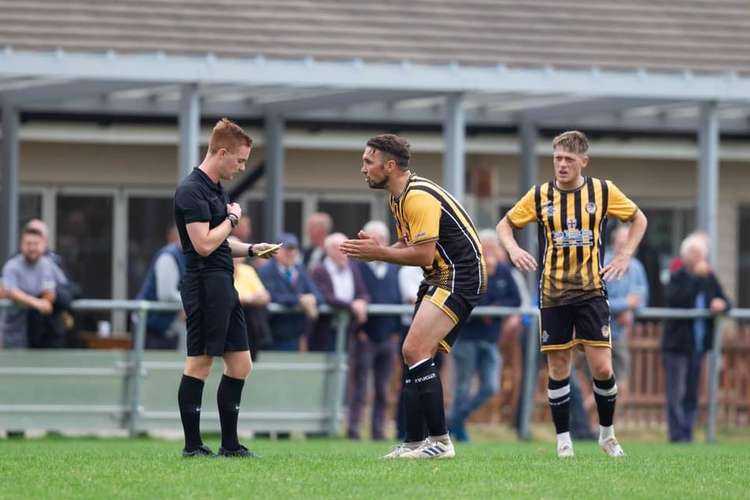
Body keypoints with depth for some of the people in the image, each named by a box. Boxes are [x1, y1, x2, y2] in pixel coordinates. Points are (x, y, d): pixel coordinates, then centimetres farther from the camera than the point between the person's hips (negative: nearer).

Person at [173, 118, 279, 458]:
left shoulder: (216, 190, 19)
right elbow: (204, 244, -21)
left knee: (240, 364, 10)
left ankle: (230, 445, 15)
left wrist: (250, 249, 12)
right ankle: (192, 446, -2)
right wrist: (232, 219, -7)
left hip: (224, 286, 10)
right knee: (199, 363, -6)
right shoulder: (192, 190, -13)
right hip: (205, 285, -10)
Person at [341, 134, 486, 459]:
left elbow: (423, 253, -23)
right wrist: (376, 249, 1)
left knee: (415, 350, -19)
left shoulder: (419, 197, -19)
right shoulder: (399, 199, 14)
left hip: (460, 277, -11)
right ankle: (414, 443, 11)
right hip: (440, 278, 11)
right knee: (414, 355, 8)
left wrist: (379, 253, -14)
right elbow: (409, 246, 19)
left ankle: (440, 441, -18)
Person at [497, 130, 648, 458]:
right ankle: (564, 440, 11)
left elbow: (638, 219, 14)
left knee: (602, 369, -7)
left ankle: (607, 433, 14)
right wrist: (513, 249, -10)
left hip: (591, 292, -1)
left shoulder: (603, 191, -1)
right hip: (553, 295, 1)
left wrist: (625, 255, 1)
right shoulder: (539, 196, 0)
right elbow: (505, 224, 11)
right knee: (558, 367, 0)